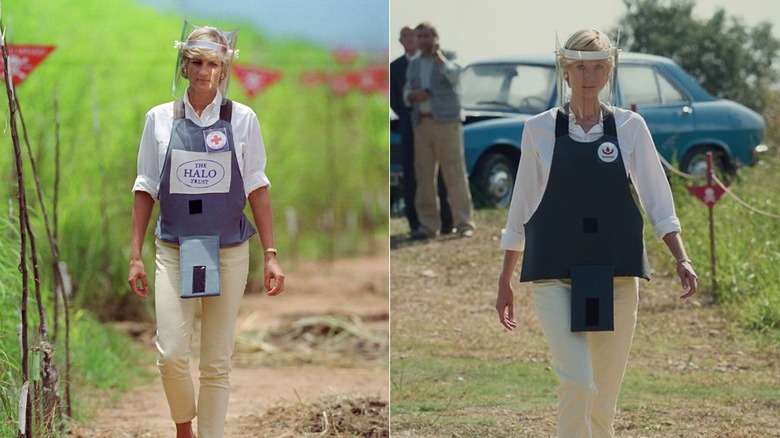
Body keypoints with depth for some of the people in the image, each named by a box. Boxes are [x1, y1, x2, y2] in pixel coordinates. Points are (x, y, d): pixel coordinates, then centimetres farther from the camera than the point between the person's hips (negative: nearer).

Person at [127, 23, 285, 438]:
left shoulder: (242, 119, 1)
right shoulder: (160, 119, 3)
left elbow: (257, 189, 3)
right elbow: (146, 189, 6)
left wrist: (270, 255, -1)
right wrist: (135, 256, 3)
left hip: (228, 251, 0)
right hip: (174, 250, 0)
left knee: (216, 363, 3)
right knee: (171, 356, -10)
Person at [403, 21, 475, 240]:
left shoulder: (447, 60, 2)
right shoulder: (413, 66, 16)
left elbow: (453, 76, -20)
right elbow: (406, 93, 19)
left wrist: (437, 54, -16)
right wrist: (412, 96, -3)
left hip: (446, 123, -5)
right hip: (422, 124, 5)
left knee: (455, 174, -7)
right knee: (424, 175, 1)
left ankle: (463, 223, -4)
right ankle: (428, 225, 5)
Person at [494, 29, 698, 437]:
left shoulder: (629, 127, 6)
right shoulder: (540, 129, 4)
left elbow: (657, 200, 6)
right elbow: (521, 207, 10)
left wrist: (681, 259, -7)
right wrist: (505, 280, 12)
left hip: (615, 274, 2)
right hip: (555, 275, -2)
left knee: (605, 393, 4)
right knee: (577, 382, -18)